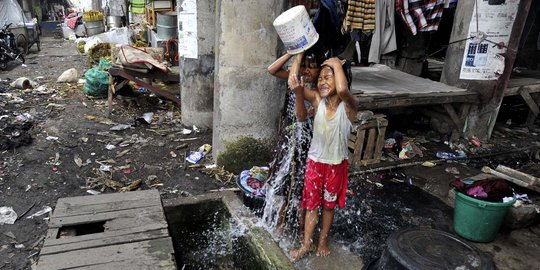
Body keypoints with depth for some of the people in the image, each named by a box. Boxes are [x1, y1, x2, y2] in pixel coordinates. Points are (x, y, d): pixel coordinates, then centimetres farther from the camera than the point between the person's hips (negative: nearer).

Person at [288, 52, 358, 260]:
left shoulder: (349, 106, -20)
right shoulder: (317, 100, -10)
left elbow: (342, 90, -44)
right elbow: (294, 84, -20)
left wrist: (337, 64, -30)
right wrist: (299, 54, -21)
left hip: (336, 164, -2)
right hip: (315, 162, 2)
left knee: (329, 204, 18)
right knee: (312, 203, 14)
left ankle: (323, 240, 39)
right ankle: (306, 244, 30)